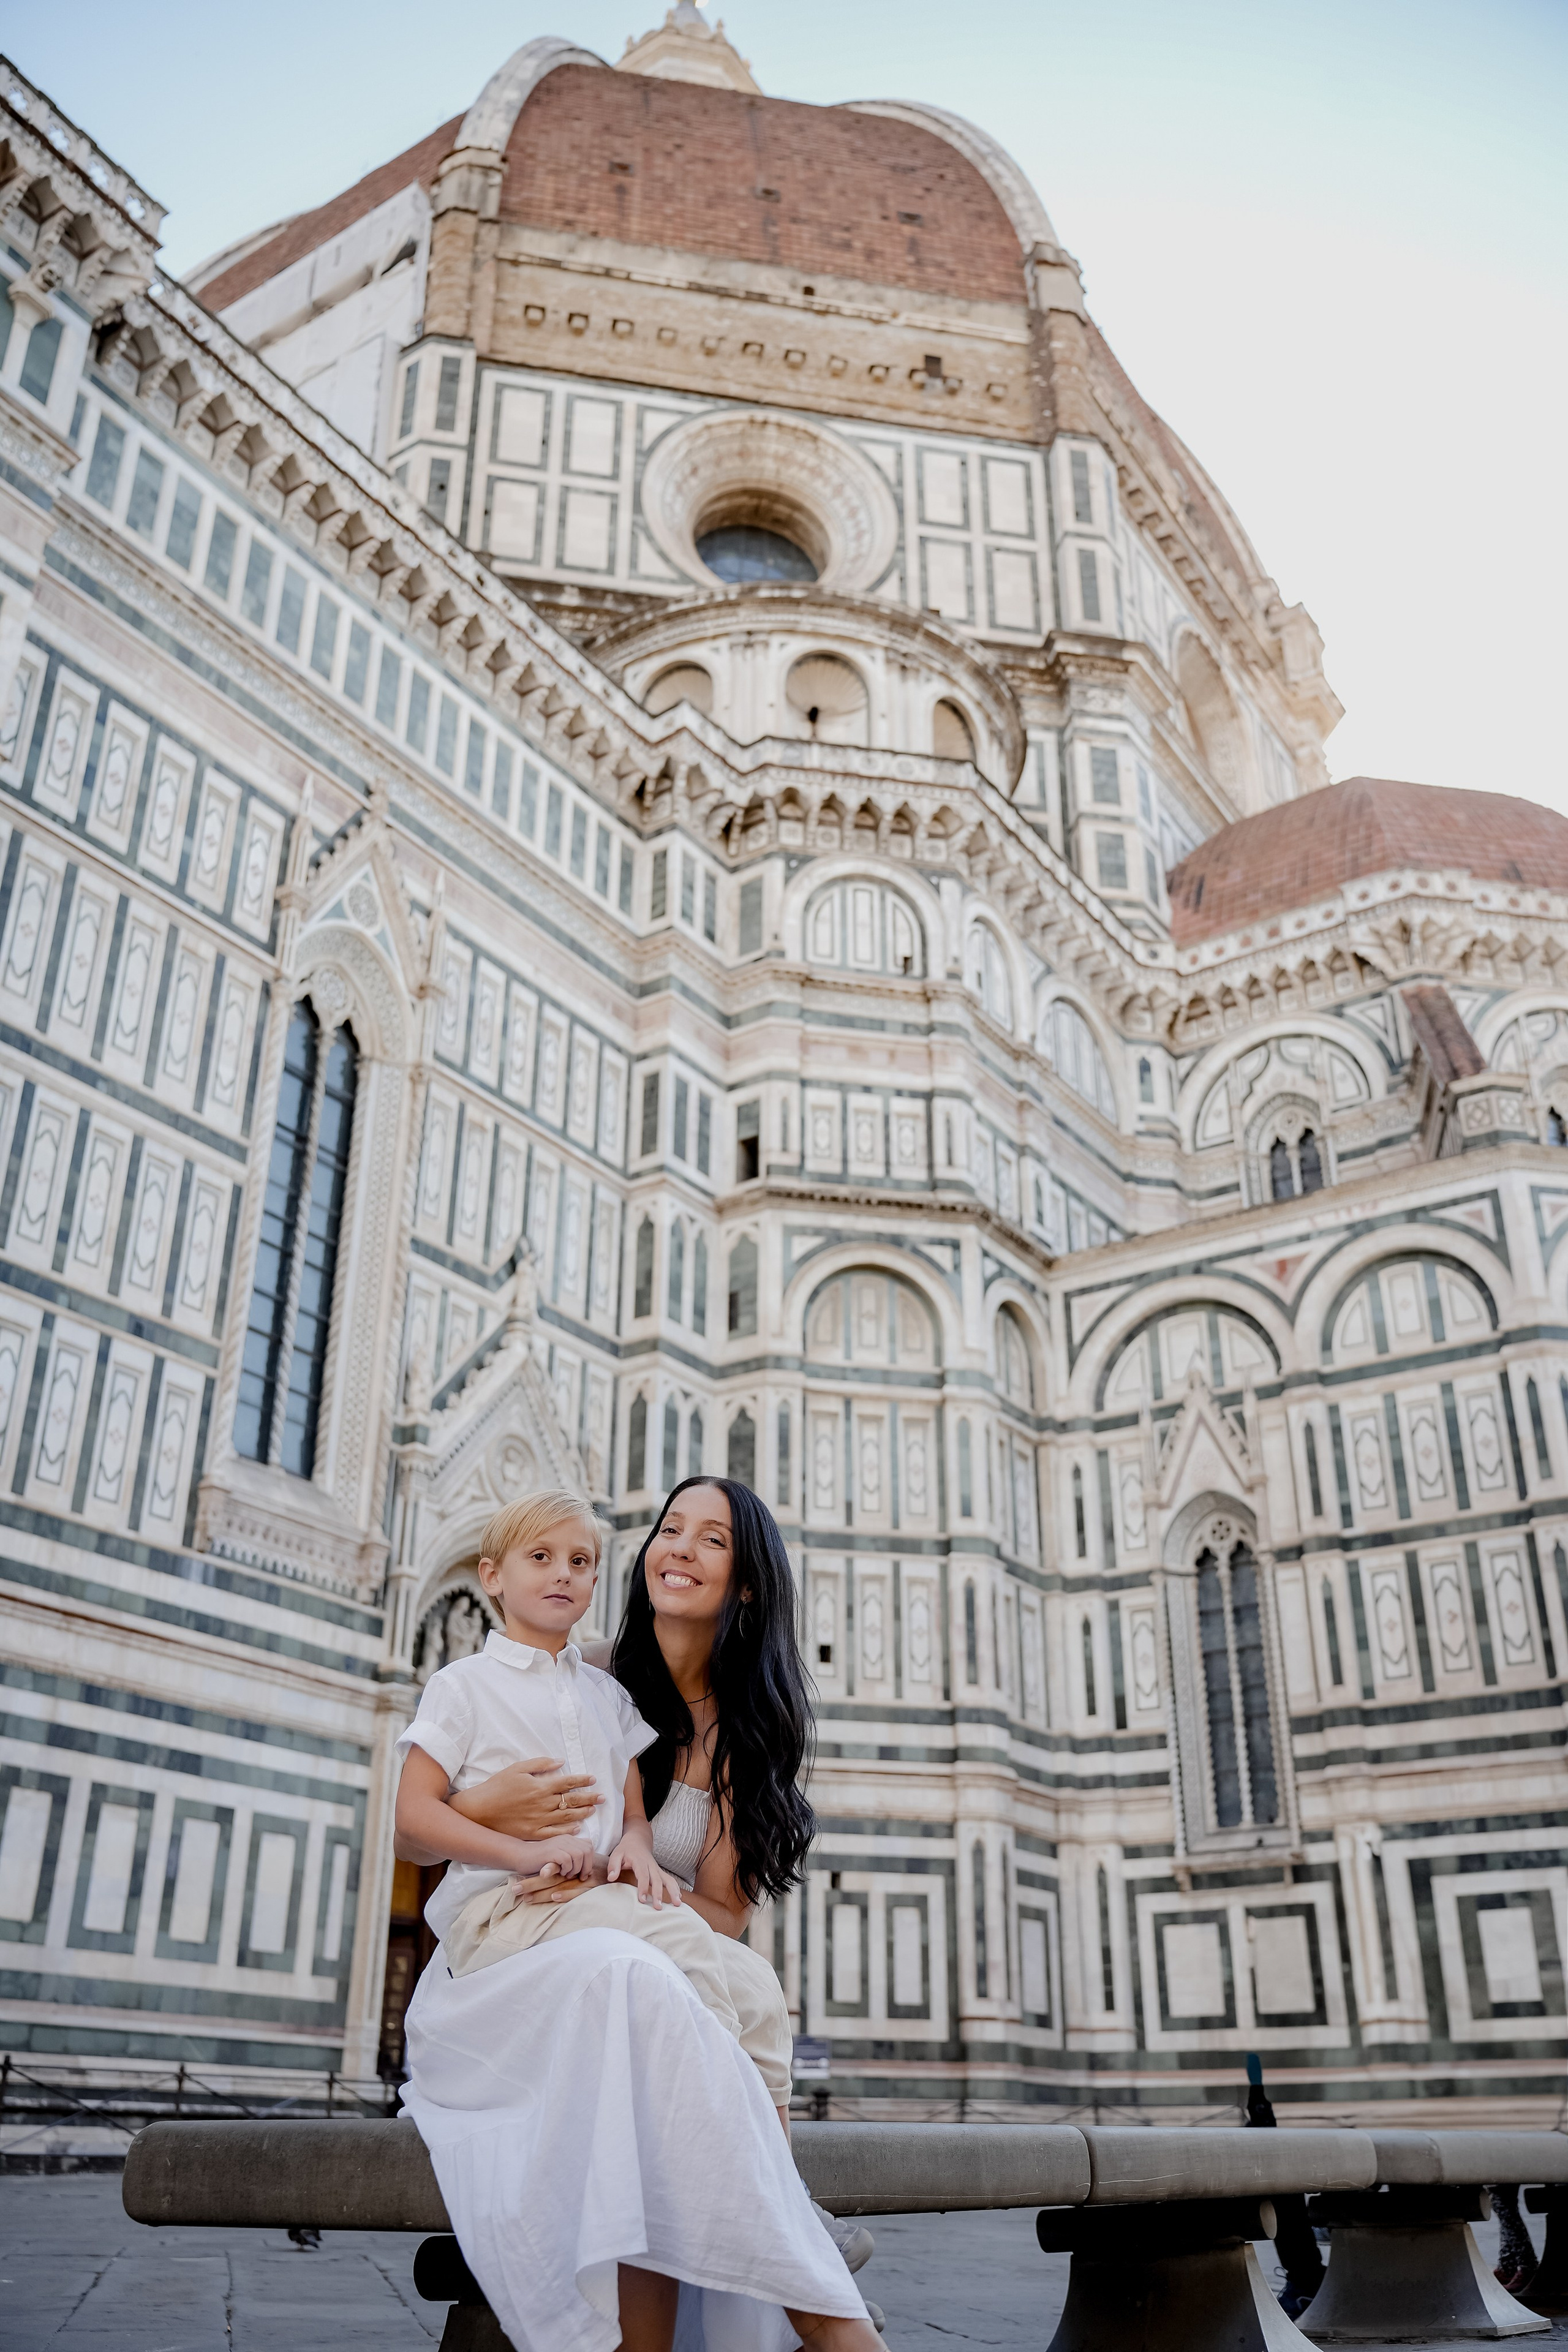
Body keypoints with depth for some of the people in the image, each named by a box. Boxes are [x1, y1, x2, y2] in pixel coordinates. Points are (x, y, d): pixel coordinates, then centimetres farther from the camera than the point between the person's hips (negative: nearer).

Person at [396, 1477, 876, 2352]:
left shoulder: (747, 1725, 7)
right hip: (500, 1977, -1)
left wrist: (622, 1893, -20)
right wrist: (485, 1811, -18)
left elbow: (724, 1912, 0)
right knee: (624, 1975, -37)